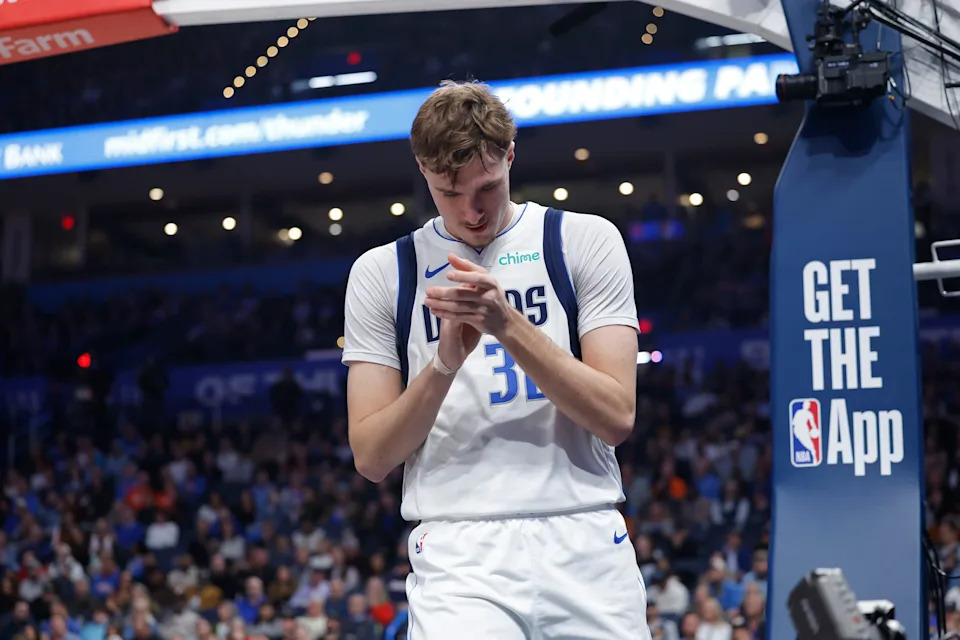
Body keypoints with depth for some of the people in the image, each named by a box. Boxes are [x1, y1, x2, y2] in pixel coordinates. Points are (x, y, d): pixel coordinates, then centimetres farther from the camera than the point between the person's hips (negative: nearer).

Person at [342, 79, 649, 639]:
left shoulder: (586, 240, 6)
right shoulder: (380, 273, 9)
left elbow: (618, 418, -3)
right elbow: (371, 457, 3)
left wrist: (508, 326, -13)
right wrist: (445, 364, -12)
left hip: (586, 550, 1)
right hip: (458, 556, -1)